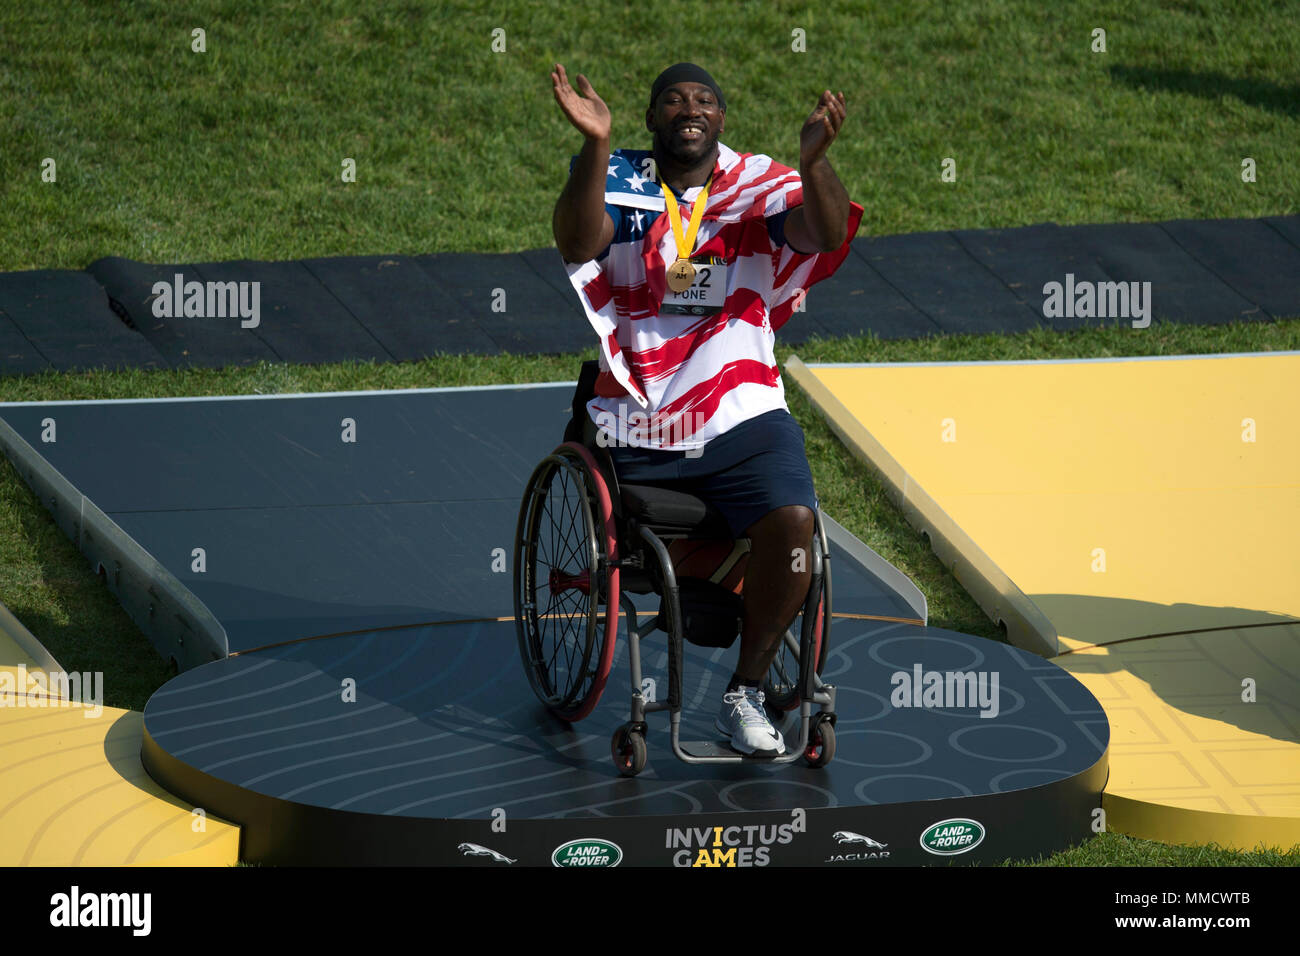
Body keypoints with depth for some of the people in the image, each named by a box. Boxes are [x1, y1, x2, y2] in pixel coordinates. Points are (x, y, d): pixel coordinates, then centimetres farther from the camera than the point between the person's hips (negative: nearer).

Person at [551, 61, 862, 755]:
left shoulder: (761, 186, 5)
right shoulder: (618, 182, 3)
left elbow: (825, 235, -13)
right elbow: (578, 245, -17)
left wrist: (813, 161, -34)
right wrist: (596, 145, -32)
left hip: (742, 417, 0)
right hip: (635, 422, 0)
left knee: (791, 521, -24)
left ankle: (744, 693, -10)